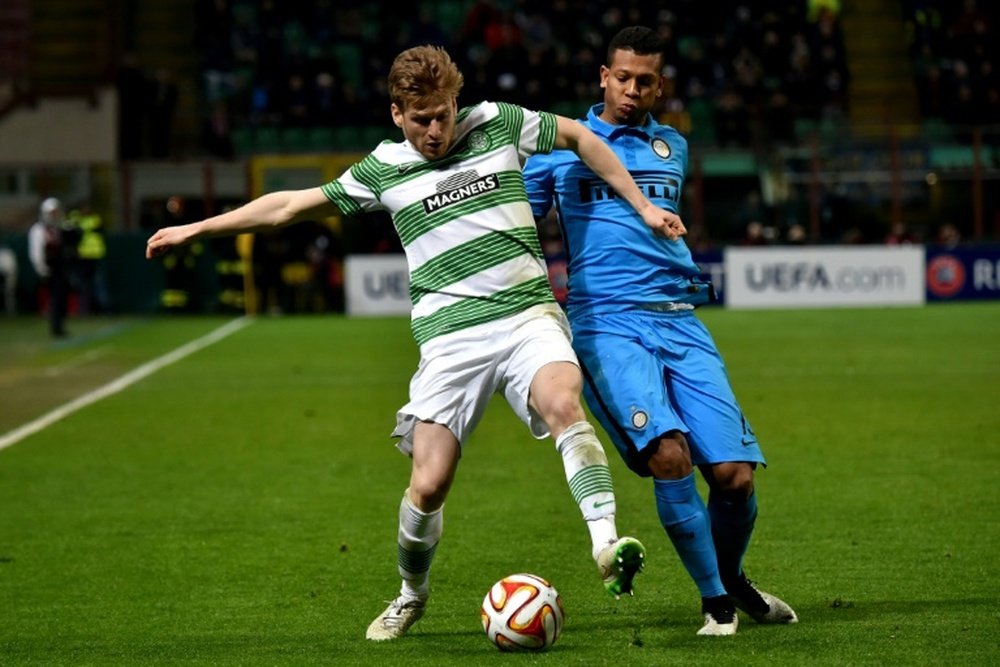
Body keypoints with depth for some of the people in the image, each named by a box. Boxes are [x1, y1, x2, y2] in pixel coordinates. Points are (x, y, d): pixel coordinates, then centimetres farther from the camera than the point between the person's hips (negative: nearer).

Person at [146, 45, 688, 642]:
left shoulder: (498, 123, 6)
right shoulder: (384, 169, 7)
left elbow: (577, 136, 21)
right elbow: (292, 206, 16)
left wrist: (642, 205, 18)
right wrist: (196, 229, 19)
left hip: (528, 312, 0)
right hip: (450, 336, 0)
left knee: (563, 402, -33)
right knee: (429, 484, -7)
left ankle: (608, 547, -41)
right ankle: (412, 596, 20)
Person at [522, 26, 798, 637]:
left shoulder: (674, 147, 18)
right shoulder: (561, 145, 7)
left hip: (680, 321, 4)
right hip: (607, 324, -4)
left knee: (735, 474, -8)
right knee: (670, 453, -26)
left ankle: (733, 579, 22)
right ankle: (717, 602, -12)